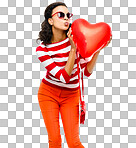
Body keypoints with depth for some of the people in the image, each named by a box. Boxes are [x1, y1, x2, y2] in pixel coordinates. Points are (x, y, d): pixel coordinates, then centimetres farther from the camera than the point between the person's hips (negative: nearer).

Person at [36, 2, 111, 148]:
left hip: (71, 96, 1)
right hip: (49, 93, -1)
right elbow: (64, 77, -22)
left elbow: (87, 71, -8)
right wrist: (73, 48, -28)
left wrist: (98, 50, -22)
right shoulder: (42, 49, -16)